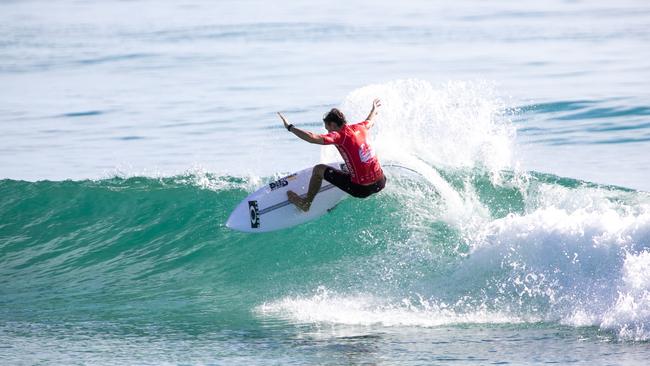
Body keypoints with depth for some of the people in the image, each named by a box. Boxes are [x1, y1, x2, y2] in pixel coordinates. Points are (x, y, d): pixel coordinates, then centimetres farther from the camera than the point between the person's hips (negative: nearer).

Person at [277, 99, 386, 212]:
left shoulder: (339, 136, -14)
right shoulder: (360, 128, 6)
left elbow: (312, 138, -25)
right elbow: (370, 122, 31)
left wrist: (290, 127, -16)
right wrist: (374, 109, 53)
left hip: (361, 189, -6)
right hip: (380, 184, 6)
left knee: (319, 169, 6)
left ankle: (305, 203, 19)